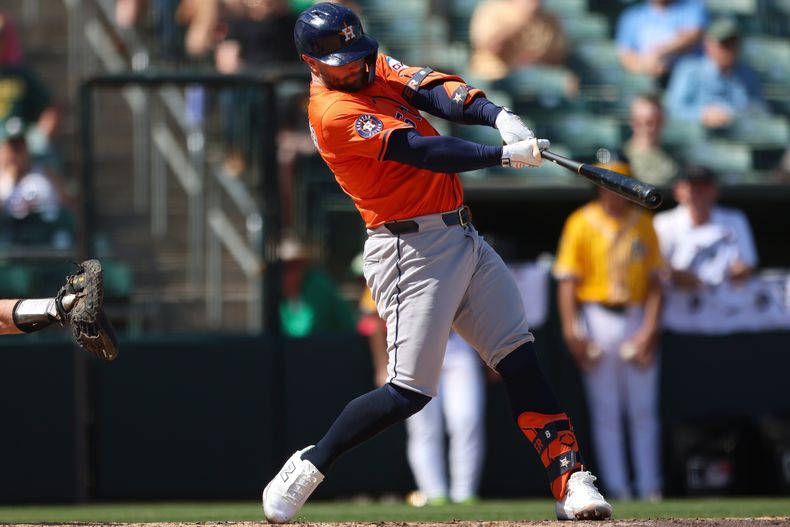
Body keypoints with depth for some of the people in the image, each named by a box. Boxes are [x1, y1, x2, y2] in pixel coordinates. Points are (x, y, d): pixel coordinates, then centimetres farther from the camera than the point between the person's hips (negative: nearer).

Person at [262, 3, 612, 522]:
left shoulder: (376, 68, 10)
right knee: (409, 392, -8)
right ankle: (308, 467, 8)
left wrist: (498, 115, -22)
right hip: (412, 250, -8)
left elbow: (435, 90, -5)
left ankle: (571, 480, -4)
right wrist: (505, 154, -26)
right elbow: (421, 151, -22)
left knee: (520, 358, -1)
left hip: (464, 240, 8)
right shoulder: (335, 114, -16)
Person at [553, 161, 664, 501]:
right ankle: (616, 487, 4)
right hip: (597, 319, -2)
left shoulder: (643, 222, 7)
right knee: (605, 412, 1)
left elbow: (654, 279, 5)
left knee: (643, 410, 4)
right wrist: (571, 330, -14)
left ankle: (649, 487, 9)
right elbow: (567, 279, -5)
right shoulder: (581, 224, -1)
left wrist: (650, 327, -5)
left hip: (637, 318, 2)